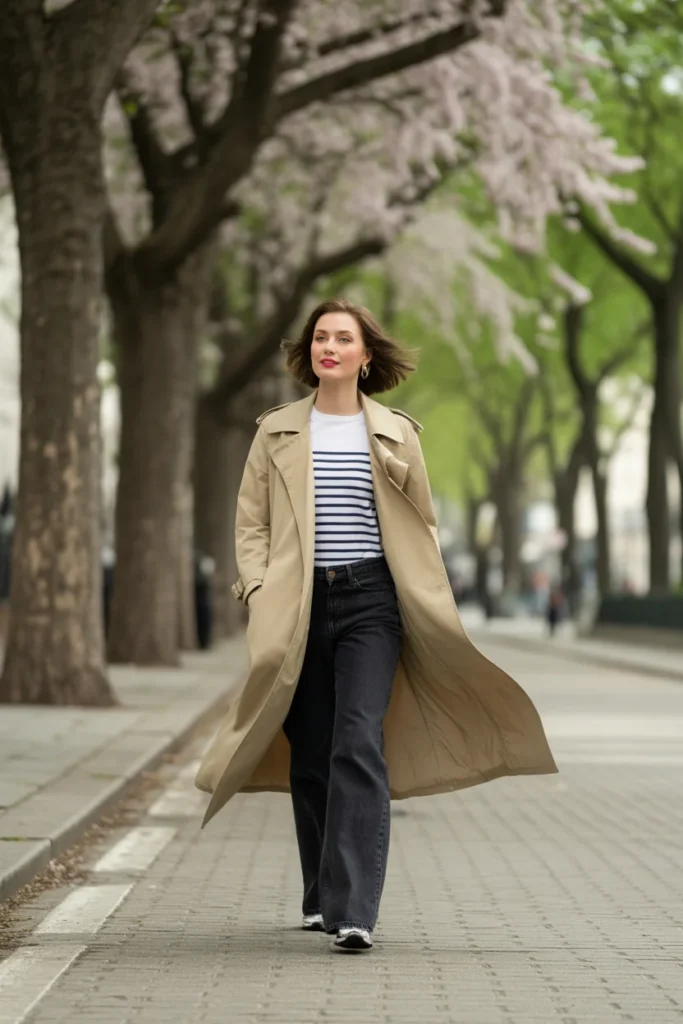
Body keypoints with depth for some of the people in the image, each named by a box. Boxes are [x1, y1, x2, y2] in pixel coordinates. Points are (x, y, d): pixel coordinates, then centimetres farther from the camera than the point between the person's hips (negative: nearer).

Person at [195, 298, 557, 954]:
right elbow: (250, 525, 9)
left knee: (359, 745, -16)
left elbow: (422, 526, 14)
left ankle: (355, 912, -20)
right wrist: (259, 593, -6)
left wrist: (432, 608, 8)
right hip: (299, 606, 2)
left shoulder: (396, 434, 8)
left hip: (371, 601, -2)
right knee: (310, 755, 5)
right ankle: (321, 899, 21)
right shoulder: (276, 432, 10)